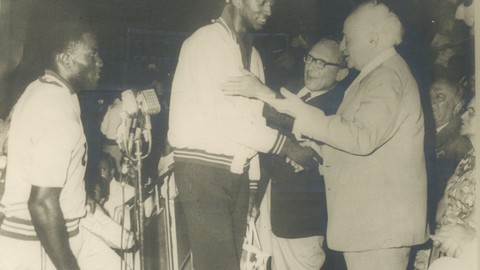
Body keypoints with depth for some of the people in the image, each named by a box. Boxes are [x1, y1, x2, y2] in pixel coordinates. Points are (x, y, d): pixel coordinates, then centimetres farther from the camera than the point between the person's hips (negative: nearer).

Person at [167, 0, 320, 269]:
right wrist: (287, 146, -16)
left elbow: (250, 118, 14)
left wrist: (253, 183, 10)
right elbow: (223, 116, -18)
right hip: (203, 169, -7)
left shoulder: (252, 53, 15)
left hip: (237, 171, 7)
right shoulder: (207, 42, -9)